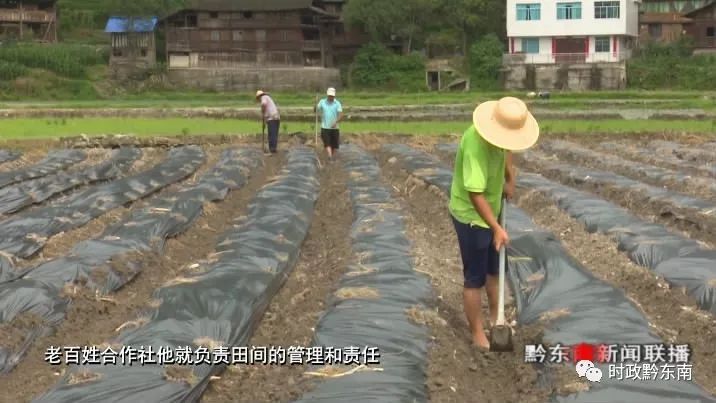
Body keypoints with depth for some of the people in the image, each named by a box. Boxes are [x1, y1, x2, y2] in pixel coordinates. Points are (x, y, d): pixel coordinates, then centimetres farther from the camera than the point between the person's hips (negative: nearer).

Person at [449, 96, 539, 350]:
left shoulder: (501, 131, -9)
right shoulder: (475, 145, -36)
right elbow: (475, 194, -39)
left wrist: (509, 179, 7)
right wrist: (496, 228, -41)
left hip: (492, 209, 9)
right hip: (471, 216, -9)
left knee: (495, 268, 22)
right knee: (475, 277, 2)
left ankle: (495, 317, 41)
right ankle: (478, 334, 14)